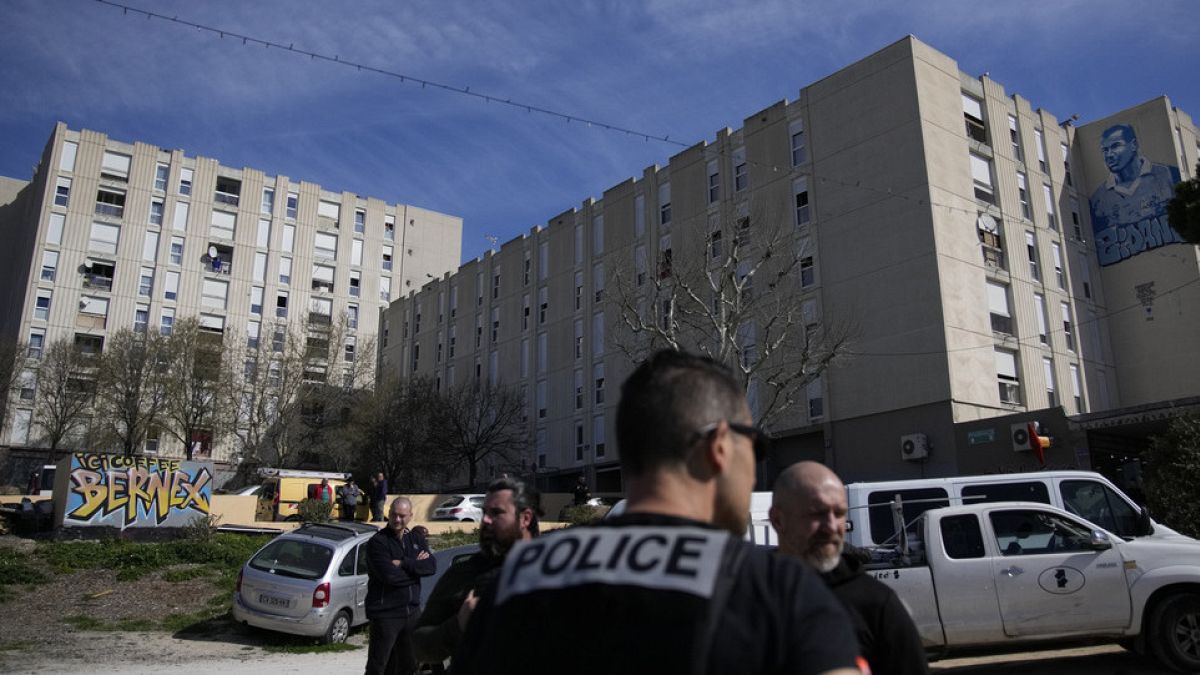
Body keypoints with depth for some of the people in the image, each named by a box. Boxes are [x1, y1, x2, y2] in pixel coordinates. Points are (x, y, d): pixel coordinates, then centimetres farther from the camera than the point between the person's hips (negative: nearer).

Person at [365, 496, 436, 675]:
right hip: (385, 614, -6)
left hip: (412, 612, 6)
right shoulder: (378, 542, -10)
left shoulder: (416, 538, 8)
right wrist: (416, 566, -11)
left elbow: (432, 565, -6)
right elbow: (389, 575, -22)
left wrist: (403, 563, -16)